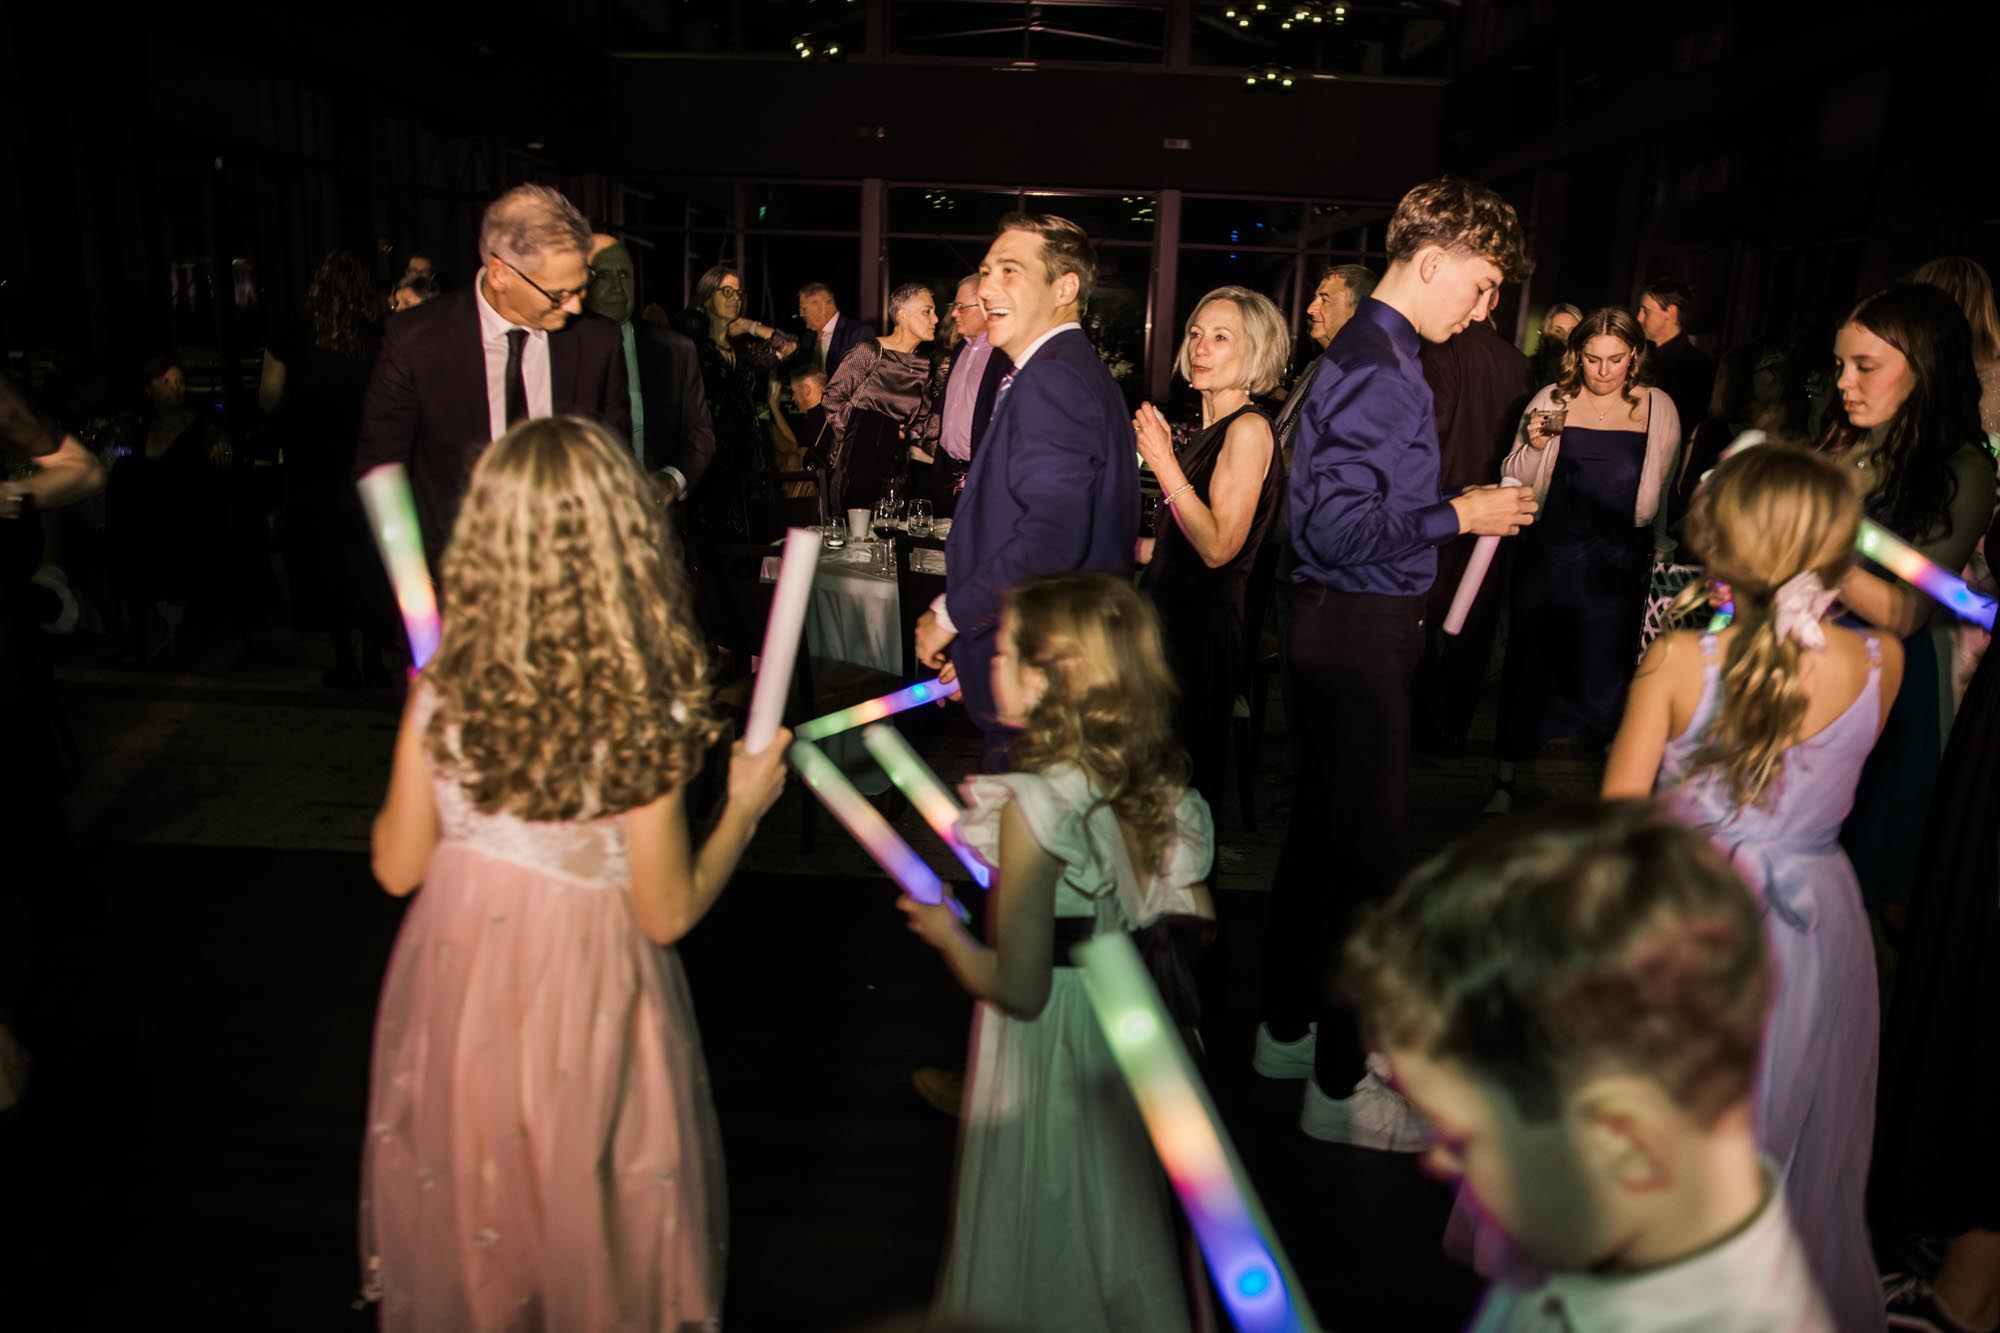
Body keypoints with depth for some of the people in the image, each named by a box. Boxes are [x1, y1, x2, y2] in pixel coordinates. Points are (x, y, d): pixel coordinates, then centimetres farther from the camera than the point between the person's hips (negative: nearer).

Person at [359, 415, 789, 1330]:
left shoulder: (442, 695, -16)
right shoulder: (644, 719, -24)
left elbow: (398, 867, -3)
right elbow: (667, 914, -16)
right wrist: (745, 806, -3)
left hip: (457, 970, 3)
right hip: (582, 994, -3)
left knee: (467, 1201, 27)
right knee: (584, 1210, 22)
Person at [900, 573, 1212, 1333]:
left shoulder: (1032, 806, -25)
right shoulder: (1168, 795, -5)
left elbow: (1018, 987, -24)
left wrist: (945, 932, -7)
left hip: (1046, 1052, -6)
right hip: (1132, 1046, 6)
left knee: (1039, 1253, 16)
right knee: (1118, 1225, 25)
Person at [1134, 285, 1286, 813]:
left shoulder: (1249, 428, -14)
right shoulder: (1210, 430, 11)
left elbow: (1219, 547, -21)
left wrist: (1165, 464, -20)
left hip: (1203, 622, -8)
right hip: (1171, 610, 8)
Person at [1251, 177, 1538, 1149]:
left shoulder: (1369, 355, 14)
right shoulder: (1379, 373, -18)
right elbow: (1340, 529, -24)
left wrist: (1462, 511, 14)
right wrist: (1459, 515, -15)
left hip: (1344, 630, 11)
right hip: (1359, 637, -11)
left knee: (1321, 831, 18)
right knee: (1373, 852, -3)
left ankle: (1289, 1029, 34)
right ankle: (1338, 1086, 11)